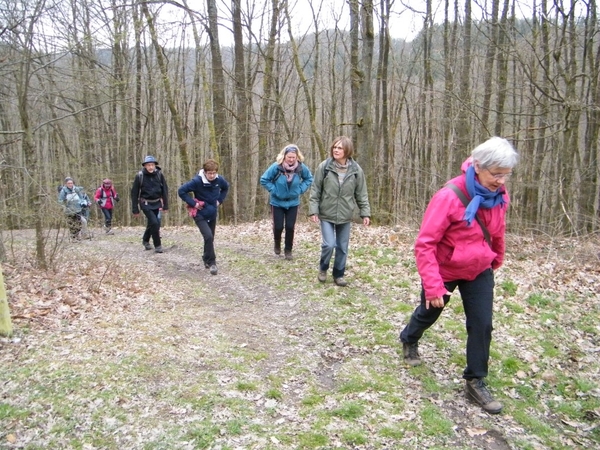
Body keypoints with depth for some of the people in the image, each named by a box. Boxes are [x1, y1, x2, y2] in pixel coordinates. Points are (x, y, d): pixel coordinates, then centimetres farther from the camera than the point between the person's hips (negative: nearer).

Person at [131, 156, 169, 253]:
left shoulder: (159, 174, -6)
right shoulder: (140, 176, -12)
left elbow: (165, 190, 2)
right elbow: (134, 193, -6)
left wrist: (166, 206, 1)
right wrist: (135, 209, -6)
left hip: (157, 203, 3)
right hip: (146, 204, -3)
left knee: (151, 223, 15)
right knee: (154, 223, -16)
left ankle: (145, 240, 40)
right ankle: (157, 245, -1)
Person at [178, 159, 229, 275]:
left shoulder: (219, 180, -10)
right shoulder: (197, 181, -23)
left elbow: (226, 187, 13)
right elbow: (181, 191, -18)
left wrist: (220, 200, 3)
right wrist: (193, 203, -18)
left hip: (212, 214, 5)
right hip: (200, 214, -5)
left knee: (210, 238, 14)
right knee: (208, 236, -21)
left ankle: (206, 259, 35)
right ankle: (211, 262, -8)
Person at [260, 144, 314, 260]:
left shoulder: (301, 167, -13)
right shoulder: (276, 167, -20)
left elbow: (309, 179, 6)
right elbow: (264, 180, -10)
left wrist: (300, 189, -5)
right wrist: (274, 190, -14)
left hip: (293, 203, 2)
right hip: (277, 202, -1)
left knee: (290, 227, 0)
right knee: (278, 226, 2)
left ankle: (288, 250, 19)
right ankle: (277, 244, 34)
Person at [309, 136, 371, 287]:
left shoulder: (356, 170, -3)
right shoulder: (324, 167, -8)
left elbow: (361, 194, 3)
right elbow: (315, 191, -3)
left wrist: (365, 213, 0)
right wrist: (313, 210, -8)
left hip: (345, 216, 2)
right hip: (327, 214, -2)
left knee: (342, 247, 10)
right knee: (329, 245, -10)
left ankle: (339, 274, 28)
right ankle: (323, 268, 19)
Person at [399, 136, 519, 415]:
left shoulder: (498, 195, -11)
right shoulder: (449, 197, -31)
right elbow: (425, 244, -29)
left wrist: (497, 259, 21)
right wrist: (433, 285, -32)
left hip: (479, 271, 4)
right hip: (444, 270, -4)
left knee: (482, 324, 0)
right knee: (429, 312, 20)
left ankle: (475, 383, 18)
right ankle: (409, 340, 52)